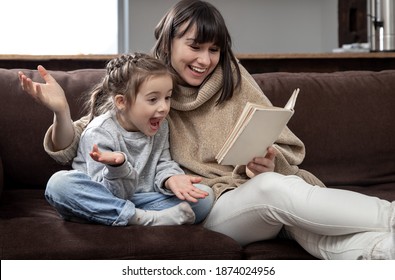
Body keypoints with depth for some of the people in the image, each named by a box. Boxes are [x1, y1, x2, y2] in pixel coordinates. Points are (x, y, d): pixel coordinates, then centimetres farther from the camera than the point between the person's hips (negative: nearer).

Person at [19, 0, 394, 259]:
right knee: (274, 189, -34)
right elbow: (76, 149, 9)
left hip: (273, 200, 2)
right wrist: (61, 113, -14)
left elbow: (287, 150, 11)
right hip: (210, 208, -2)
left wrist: (270, 164, -14)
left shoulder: (233, 81, 9)